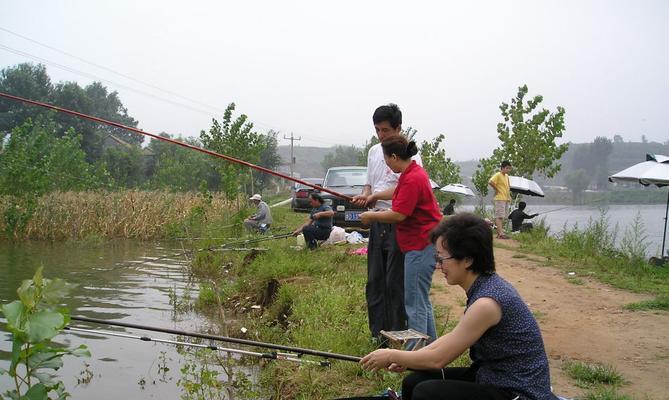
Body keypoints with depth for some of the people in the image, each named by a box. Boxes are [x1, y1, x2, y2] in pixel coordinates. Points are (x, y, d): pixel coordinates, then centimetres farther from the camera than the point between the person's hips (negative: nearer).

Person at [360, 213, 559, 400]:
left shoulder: (487, 302, -26)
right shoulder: (485, 285, 1)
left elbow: (438, 358, -18)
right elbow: (454, 338, 13)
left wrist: (392, 355, -4)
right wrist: (406, 358, 9)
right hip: (493, 378, 9)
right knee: (413, 382, 2)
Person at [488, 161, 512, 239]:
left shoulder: (507, 176, 16)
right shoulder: (498, 175, -11)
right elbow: (490, 182, -26)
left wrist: (509, 192, 17)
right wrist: (496, 189, -17)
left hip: (506, 199, 9)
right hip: (500, 198, -9)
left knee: (502, 216, 10)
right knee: (499, 216, -11)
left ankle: (499, 233, 15)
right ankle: (501, 233, -16)